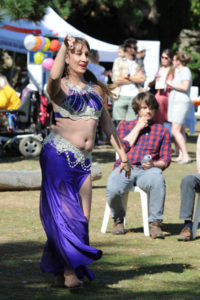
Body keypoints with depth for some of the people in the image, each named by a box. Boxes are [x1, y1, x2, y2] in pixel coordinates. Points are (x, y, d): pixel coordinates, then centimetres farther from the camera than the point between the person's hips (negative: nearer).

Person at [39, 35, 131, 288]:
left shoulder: (96, 89, 18)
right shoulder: (60, 87, 2)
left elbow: (107, 125, 23)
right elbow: (54, 75, -24)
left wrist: (122, 155, 21)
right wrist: (65, 46, -22)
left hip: (83, 160, 6)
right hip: (58, 153, -6)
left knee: (83, 218, 0)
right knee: (65, 212, -12)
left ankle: (58, 267, 9)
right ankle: (69, 270, -12)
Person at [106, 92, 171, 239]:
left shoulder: (162, 131, 20)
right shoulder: (125, 125, 21)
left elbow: (165, 160, 13)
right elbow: (122, 147, 4)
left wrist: (153, 164, -9)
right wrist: (138, 128, 5)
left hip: (147, 170, 0)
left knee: (158, 180, -39)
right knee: (113, 190, -33)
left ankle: (155, 223, -27)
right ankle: (118, 219, 1)